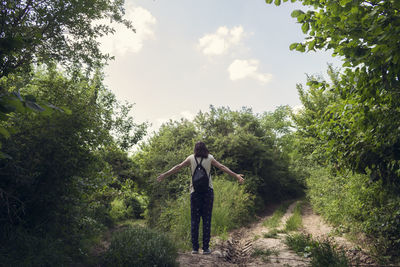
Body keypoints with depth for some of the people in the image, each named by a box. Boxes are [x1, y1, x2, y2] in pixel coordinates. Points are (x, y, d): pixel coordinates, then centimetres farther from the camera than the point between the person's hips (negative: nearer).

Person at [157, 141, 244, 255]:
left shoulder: (191, 158, 4)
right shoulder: (209, 158, 4)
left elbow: (178, 167, 6)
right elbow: (222, 167, 5)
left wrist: (165, 175, 15)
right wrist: (236, 175, 9)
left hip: (195, 191, 0)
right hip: (208, 191, 0)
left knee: (194, 220, 6)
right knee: (206, 220, 5)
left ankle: (195, 248, 8)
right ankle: (206, 248, 6)